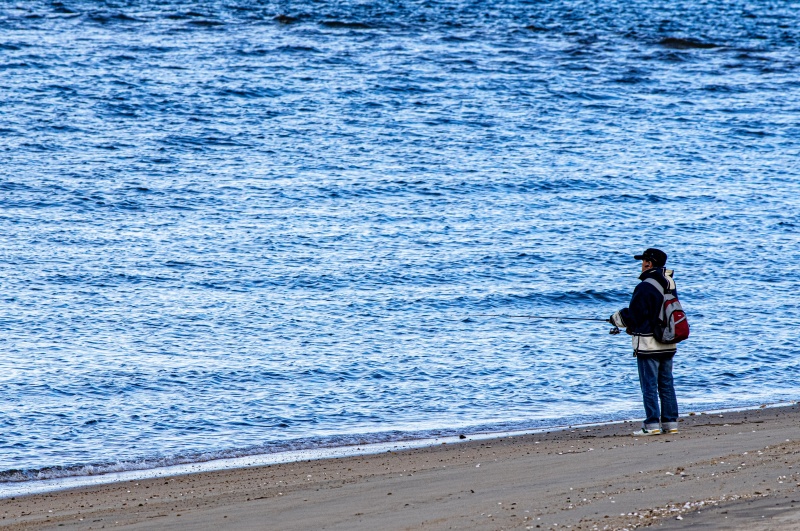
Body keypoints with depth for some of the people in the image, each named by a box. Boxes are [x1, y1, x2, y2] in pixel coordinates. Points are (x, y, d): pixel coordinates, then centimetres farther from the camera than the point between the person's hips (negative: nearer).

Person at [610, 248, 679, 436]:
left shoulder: (645, 287, -17)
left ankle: (652, 424, -4)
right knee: (666, 384, 11)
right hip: (668, 343, 7)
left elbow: (634, 315, -15)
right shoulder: (669, 284, 8)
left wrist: (616, 319, 7)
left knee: (649, 385, -3)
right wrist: (634, 326, 20)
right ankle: (670, 422, 12)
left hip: (648, 344, -7)